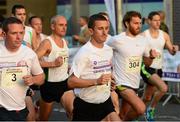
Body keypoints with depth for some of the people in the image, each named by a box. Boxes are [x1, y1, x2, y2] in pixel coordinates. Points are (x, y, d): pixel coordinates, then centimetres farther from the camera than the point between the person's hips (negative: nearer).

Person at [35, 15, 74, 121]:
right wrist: (53, 63, -28)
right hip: (50, 84, -5)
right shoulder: (47, 43, -14)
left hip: (64, 82, 5)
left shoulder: (65, 42, 8)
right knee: (44, 118, 10)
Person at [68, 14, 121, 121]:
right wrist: (96, 81, -28)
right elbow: (71, 82, -21)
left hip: (105, 101, 5)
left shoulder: (109, 50, 5)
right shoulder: (84, 53, -16)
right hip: (85, 104, -5)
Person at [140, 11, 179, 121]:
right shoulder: (143, 35, -8)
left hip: (158, 69, 5)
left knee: (147, 98, 13)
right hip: (147, 68, -5)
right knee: (163, 88, -25)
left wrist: (174, 49, -17)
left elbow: (171, 52, 5)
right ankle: (151, 109, -4)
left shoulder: (164, 35, 5)